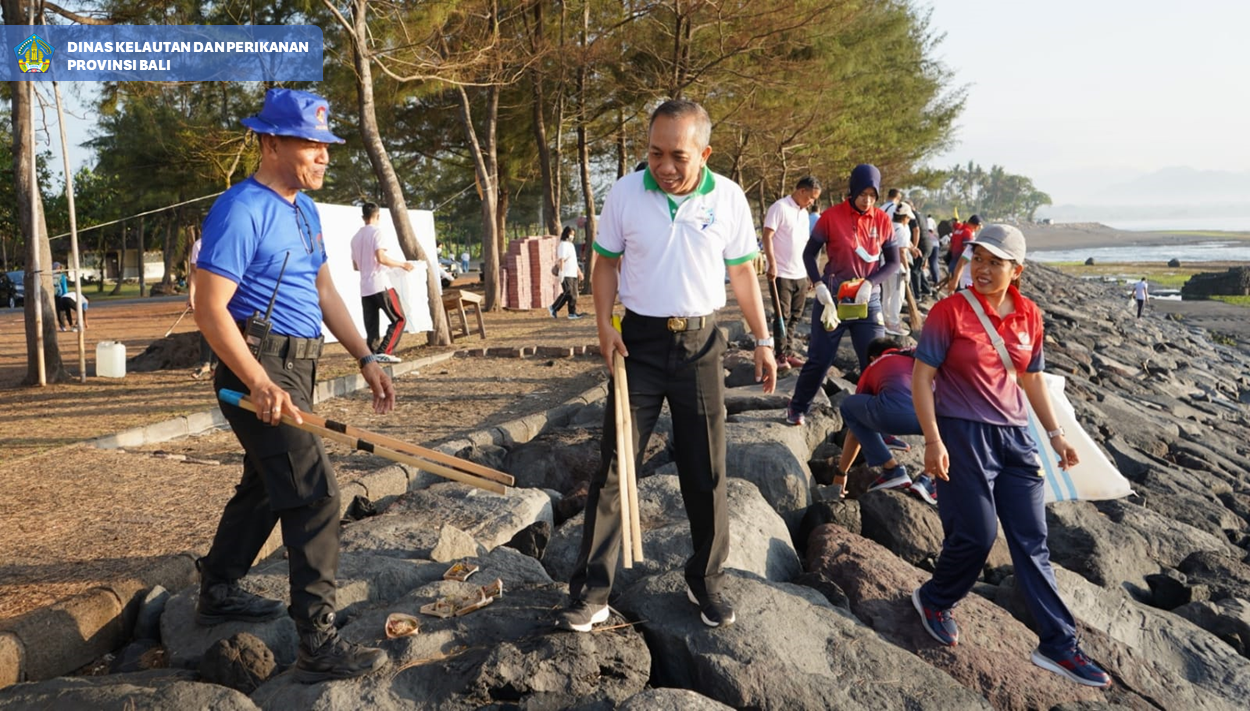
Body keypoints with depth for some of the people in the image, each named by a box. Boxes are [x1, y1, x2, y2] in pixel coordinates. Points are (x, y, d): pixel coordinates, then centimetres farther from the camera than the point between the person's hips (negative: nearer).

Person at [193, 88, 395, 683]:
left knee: (266, 486, 21)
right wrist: (260, 384, -29)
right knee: (315, 495, -12)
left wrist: (365, 359, 13)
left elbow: (324, 291, 20)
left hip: (293, 369, 10)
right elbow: (209, 309, -20)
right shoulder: (242, 211, -15)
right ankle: (318, 645, -7)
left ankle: (217, 592, 40)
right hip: (259, 370, -10)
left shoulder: (305, 209, 14)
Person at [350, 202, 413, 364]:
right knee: (399, 320, -2)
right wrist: (402, 264, -8)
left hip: (365, 288, 7)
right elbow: (381, 258, -19)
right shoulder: (378, 233, -6)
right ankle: (384, 352, -13)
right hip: (381, 285, -7)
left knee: (371, 327, 7)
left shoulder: (356, 237, 16)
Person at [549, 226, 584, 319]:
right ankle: (553, 308, -3)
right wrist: (562, 272, -22)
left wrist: (579, 271, 24)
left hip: (573, 274, 9)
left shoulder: (571, 245, 20)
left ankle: (572, 313, 6)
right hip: (566, 274, -9)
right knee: (568, 293, -12)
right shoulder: (563, 245, -7)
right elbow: (561, 260, -15)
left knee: (573, 294, 5)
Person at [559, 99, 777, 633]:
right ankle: (590, 594, 7)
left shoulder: (729, 198, -3)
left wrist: (762, 340, 5)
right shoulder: (625, 193, -4)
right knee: (613, 468, -1)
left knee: (706, 473, 8)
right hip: (640, 342, -1)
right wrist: (605, 325, -8)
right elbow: (606, 264, 4)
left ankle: (706, 582, 26)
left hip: (701, 346, 1)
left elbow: (742, 273, 6)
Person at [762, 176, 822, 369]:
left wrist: (810, 268, 16)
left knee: (794, 317, 9)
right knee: (783, 316, -2)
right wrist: (772, 264, -21)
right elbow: (767, 237, -14)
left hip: (800, 274, 7)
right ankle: (782, 355, 5)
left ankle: (789, 352, 15)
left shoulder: (804, 213, 16)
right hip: (782, 274, -7)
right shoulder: (780, 208, -9)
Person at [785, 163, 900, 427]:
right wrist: (819, 287, -12)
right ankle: (797, 408, 25)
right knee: (819, 360, 5)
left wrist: (870, 283, -12)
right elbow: (809, 253, 1)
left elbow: (893, 262, 5)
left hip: (868, 302, 2)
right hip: (833, 300, -2)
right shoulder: (832, 216, -7)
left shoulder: (882, 220, 0)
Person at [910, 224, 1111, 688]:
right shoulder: (950, 311, -10)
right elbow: (922, 377, -11)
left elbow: (1032, 379, 17)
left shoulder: (1029, 316, 5)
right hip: (963, 435, -5)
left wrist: (1055, 434, 15)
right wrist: (933, 440, -18)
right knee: (976, 535, -4)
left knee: (1032, 541, 7)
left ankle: (1058, 645, 14)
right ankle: (933, 600, 25)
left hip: (1014, 436, 5)